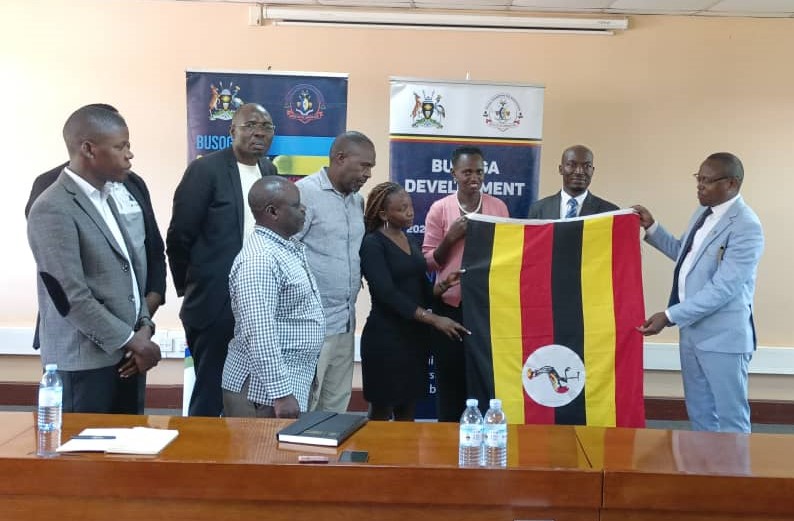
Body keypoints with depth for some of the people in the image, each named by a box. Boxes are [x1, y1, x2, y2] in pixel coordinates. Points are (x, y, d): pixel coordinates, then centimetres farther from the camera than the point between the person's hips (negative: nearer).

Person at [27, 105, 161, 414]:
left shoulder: (105, 198, 14)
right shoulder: (53, 209, -14)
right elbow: (71, 297, -18)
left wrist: (143, 327, 0)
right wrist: (130, 341, -12)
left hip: (124, 354, 8)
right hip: (85, 362, -8)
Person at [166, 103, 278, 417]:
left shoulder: (269, 171, 10)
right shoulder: (205, 170, -11)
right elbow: (178, 238, -9)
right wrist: (189, 289, 0)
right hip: (215, 306, -6)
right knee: (209, 397, 4)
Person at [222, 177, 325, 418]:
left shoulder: (286, 248, 10)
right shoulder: (259, 260, -22)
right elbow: (260, 336, -26)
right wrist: (281, 393, -26)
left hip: (291, 381, 9)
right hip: (264, 390, -9)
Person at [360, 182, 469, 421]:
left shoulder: (409, 240, 12)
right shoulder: (372, 244, -10)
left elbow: (420, 289, 14)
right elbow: (388, 294, -20)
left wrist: (443, 285, -7)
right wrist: (434, 319, -25)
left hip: (415, 335, 7)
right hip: (386, 337, -7)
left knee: (408, 410, 11)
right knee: (382, 410, 1)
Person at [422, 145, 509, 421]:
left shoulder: (499, 207, 5)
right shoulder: (439, 209, 0)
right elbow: (429, 262, 2)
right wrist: (451, 237, -13)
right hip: (451, 307, -1)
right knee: (450, 380, 5)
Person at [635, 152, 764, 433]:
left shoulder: (746, 226, -20)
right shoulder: (703, 212, 8)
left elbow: (723, 288, -24)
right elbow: (683, 253, 23)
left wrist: (670, 316, -24)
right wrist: (651, 228, 10)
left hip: (722, 335, -9)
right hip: (692, 328, 9)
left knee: (730, 416, 4)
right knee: (699, 412, 19)